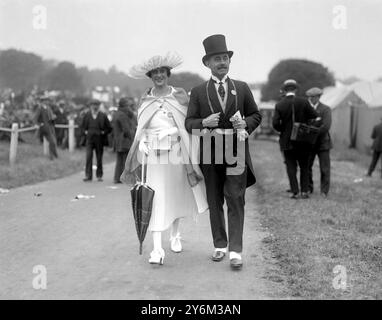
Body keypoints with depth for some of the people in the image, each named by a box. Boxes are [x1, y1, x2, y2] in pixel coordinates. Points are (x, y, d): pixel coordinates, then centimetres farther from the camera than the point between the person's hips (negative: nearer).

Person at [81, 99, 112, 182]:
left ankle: (99, 175, 16)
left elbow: (109, 128, 6)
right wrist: (85, 132, 3)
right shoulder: (87, 115, 5)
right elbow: (83, 126, 19)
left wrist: (103, 132, -7)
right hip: (89, 139, 1)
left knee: (99, 159, 6)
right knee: (88, 157, -8)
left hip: (99, 140, -1)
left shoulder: (103, 116, 0)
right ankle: (88, 175, -6)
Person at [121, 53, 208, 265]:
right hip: (154, 154, 0)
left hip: (176, 152, 1)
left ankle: (175, 236, 38)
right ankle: (157, 249, -8)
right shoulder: (146, 100, 5)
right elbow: (141, 130, 8)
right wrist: (138, 156, 6)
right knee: (156, 199, -6)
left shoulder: (180, 96, 1)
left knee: (177, 196, 14)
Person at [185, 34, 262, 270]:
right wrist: (204, 122, -17)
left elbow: (256, 115, 13)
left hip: (236, 150, -1)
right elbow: (189, 123, 4)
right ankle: (220, 246, 23)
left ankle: (235, 251, -8)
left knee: (236, 201, -7)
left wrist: (245, 123, -8)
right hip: (210, 152, 1)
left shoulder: (242, 88, 8)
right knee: (215, 202, 9)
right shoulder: (198, 92, 6)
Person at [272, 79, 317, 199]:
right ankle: (304, 191, 9)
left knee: (291, 167, 7)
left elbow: (275, 123, -11)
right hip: (302, 140, 0)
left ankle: (295, 192, 4)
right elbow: (314, 116, -7)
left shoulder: (279, 105, -6)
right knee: (304, 167, 12)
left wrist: (283, 130, 7)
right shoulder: (303, 102, -7)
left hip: (287, 141, 0)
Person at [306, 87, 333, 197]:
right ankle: (308, 189, 16)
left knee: (325, 169, -1)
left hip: (322, 143, -3)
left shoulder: (326, 109, -5)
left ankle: (324, 191, 10)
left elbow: (326, 126, -17)